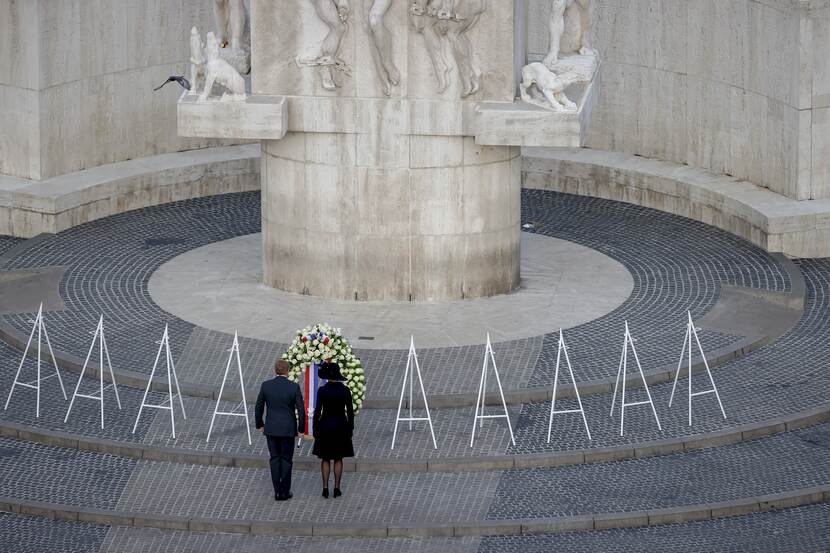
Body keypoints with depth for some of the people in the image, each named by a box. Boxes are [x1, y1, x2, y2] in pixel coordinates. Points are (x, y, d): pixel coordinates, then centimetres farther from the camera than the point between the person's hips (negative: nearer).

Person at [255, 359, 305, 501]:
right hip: (288, 429, -2)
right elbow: (301, 409, -9)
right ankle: (285, 492, 10)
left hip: (271, 429, 2)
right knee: (286, 460, 8)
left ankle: (277, 491, 8)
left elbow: (259, 408, 1)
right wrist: (301, 428, 4)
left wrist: (260, 424, 15)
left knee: (274, 459, 11)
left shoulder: (266, 385, -5)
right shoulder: (294, 387, -11)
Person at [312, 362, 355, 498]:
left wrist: (315, 429, -1)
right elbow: (350, 412, -3)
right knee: (338, 459, 10)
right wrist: (350, 429, 7)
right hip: (340, 426, 1)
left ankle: (325, 489, 4)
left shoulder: (322, 390, -11)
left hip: (325, 426, -1)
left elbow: (317, 411, -10)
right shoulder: (345, 390, -6)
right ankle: (337, 489, 8)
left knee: (325, 459, 9)